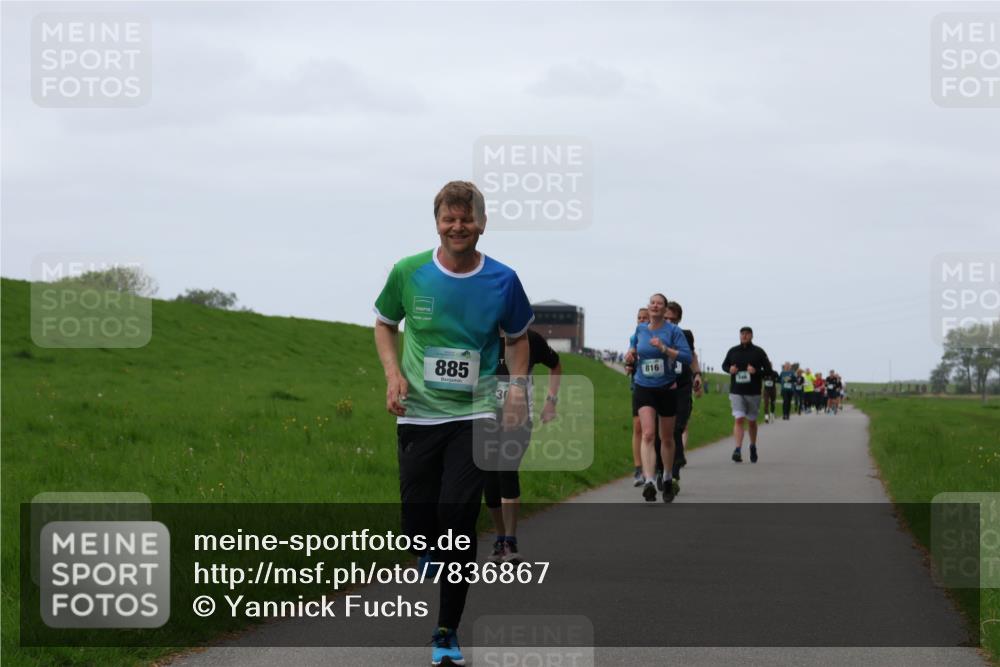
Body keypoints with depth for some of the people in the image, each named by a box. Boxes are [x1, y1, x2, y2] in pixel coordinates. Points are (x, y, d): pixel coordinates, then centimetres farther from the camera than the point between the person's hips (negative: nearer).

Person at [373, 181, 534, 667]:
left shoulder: (502, 280, -3)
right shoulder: (408, 273, -3)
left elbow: (518, 338, 14)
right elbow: (385, 324, 13)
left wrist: (517, 386, -1)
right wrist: (393, 373, -3)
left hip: (473, 415, -1)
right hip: (417, 415, 1)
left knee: (459, 520, -11)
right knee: (418, 522, -1)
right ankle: (431, 552, 39)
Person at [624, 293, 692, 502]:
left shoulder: (673, 331, -7)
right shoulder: (640, 329, 4)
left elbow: (687, 357, -14)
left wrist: (664, 348, -24)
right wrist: (631, 353, 1)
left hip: (667, 388, -1)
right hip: (644, 388, 1)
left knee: (667, 438, 12)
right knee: (647, 434, -17)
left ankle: (667, 478, 33)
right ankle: (649, 481, -27)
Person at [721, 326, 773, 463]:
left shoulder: (758, 352, 0)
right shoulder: (732, 351, 5)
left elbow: (768, 369, 1)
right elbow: (724, 365, 18)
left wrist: (756, 371, -18)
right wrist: (730, 369, -6)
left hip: (753, 392, 0)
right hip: (736, 392, 0)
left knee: (751, 421, 12)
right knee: (738, 420, -13)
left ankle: (753, 447, 34)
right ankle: (738, 449, -20)